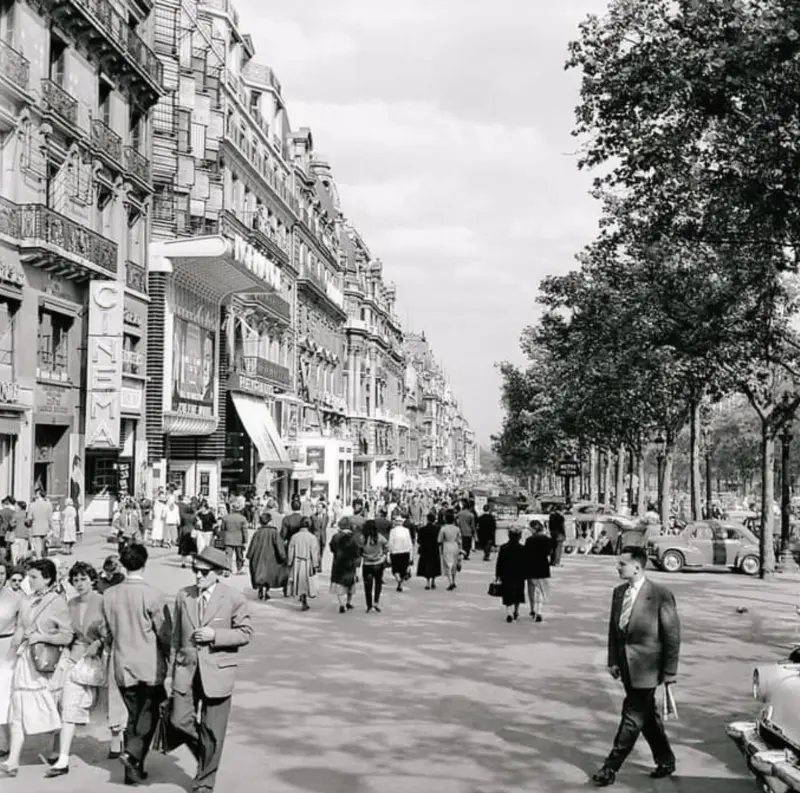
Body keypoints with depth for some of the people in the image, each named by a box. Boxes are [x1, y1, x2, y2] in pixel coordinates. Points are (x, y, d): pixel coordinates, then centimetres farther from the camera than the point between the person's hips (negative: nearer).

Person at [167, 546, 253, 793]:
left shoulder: (234, 599, -7)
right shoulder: (183, 596, 4)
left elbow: (245, 633, -4)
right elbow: (176, 637, 10)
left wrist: (215, 635, -18)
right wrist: (170, 672, 11)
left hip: (217, 671, -3)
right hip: (186, 669, 3)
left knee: (212, 731, 4)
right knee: (179, 720, -4)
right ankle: (205, 754, 27)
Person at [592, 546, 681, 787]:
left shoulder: (660, 595, -15)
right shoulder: (619, 592, 5)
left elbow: (672, 635, -11)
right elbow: (613, 629, 12)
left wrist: (670, 671, -10)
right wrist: (613, 660, 7)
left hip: (646, 668, -7)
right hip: (627, 667, 7)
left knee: (632, 718, -2)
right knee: (647, 717, 17)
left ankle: (611, 767, 5)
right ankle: (665, 761, 33)